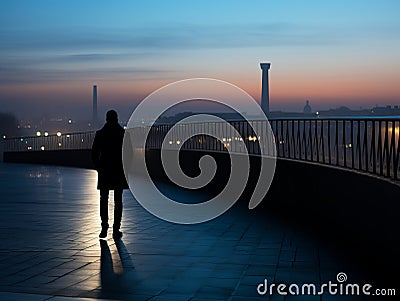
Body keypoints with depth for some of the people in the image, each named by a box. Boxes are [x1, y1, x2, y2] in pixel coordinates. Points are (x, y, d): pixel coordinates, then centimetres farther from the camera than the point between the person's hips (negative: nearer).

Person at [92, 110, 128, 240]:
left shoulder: (100, 134, -2)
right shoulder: (124, 133, -3)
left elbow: (94, 153, -1)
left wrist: (98, 167, 10)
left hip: (104, 172, 0)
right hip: (119, 171, 0)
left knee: (104, 200, 9)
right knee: (118, 201, 5)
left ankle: (104, 228, 3)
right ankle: (116, 230, 4)